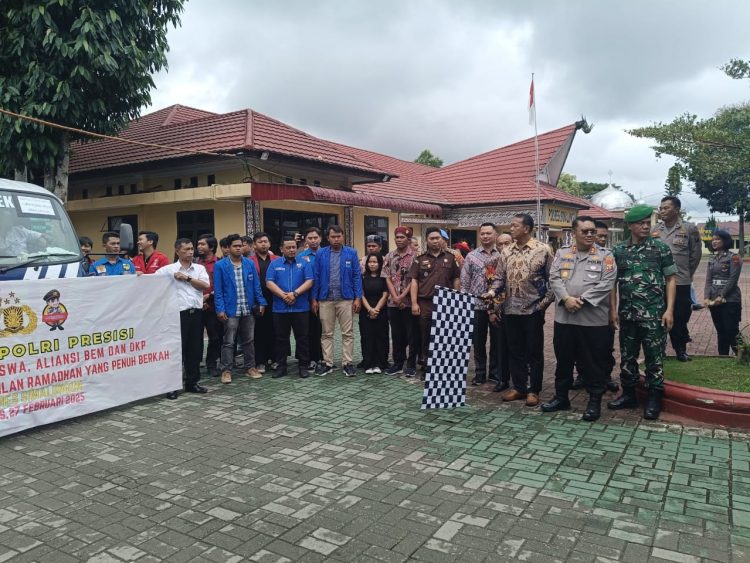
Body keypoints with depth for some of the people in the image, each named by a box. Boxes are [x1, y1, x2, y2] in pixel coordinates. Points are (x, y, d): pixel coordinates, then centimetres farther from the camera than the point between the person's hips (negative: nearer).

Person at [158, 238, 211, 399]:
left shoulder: (199, 268, 10)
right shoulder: (169, 269, 0)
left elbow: (206, 285, -3)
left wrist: (187, 278, -7)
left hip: (197, 312, 4)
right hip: (179, 313, -4)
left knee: (195, 349, 9)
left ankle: (192, 382, 21)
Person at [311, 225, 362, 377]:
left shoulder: (351, 253, 2)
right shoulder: (320, 254, 4)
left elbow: (357, 276, 1)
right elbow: (316, 277, 5)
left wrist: (358, 298, -5)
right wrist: (314, 299, 2)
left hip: (346, 299, -1)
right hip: (325, 299, 1)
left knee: (347, 333, 3)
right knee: (327, 333, 8)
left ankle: (347, 363, 12)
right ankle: (327, 363, 17)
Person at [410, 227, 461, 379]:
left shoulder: (451, 258, 8)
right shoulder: (419, 259, 6)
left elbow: (456, 280, 10)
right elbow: (414, 281, 2)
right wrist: (414, 303, -6)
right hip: (425, 303, 0)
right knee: (426, 338, 6)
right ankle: (427, 368, 16)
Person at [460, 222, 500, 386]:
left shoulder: (502, 256, 3)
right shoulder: (471, 256, 4)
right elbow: (464, 282, 4)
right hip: (477, 304, 0)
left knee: (497, 341, 8)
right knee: (478, 342, 7)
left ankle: (495, 372, 21)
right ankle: (480, 374, 18)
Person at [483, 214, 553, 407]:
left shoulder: (542, 250, -5)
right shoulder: (507, 252, 9)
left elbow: (552, 278, -4)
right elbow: (499, 277, 10)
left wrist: (546, 300, -11)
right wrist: (493, 291, -9)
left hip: (533, 310, -5)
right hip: (511, 310, 5)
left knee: (534, 352, 5)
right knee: (515, 351, 12)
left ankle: (534, 390, 16)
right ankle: (519, 387, 23)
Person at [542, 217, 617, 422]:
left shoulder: (605, 255, 1)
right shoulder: (562, 253, 9)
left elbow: (606, 283, -9)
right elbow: (554, 278, 0)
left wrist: (582, 300, -16)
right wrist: (566, 298, -16)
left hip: (594, 319, -3)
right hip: (564, 317, 3)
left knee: (594, 362, 5)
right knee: (564, 360, 13)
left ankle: (595, 401, 18)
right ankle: (561, 397, 27)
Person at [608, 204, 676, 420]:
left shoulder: (661, 248, -1)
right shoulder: (618, 251, 5)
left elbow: (670, 280, 1)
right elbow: (612, 282, 9)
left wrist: (669, 310, -7)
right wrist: (611, 310, 4)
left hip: (654, 315, -3)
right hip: (627, 314, 3)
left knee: (654, 357, 4)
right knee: (627, 356, 11)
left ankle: (654, 398, 16)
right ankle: (628, 394, 25)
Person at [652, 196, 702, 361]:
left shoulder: (689, 228, -3)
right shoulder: (655, 230, 6)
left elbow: (696, 254, 2)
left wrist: (687, 273, 6)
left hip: (681, 282, -2)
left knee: (680, 317, 7)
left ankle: (681, 350, 21)